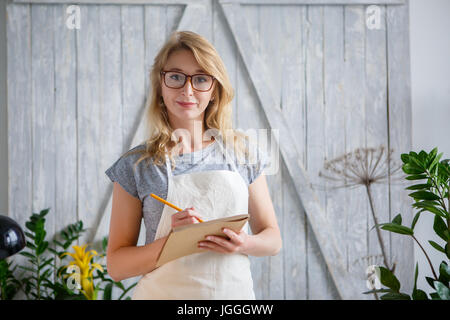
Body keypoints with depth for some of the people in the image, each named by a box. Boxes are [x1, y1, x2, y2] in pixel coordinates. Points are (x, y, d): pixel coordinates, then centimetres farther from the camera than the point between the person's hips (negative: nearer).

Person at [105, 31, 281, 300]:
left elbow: (273, 239, 6)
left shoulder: (242, 152, 0)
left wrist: (243, 244, -14)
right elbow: (116, 265, -5)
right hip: (164, 293, -1)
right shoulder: (136, 166, -5)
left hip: (234, 291, 2)